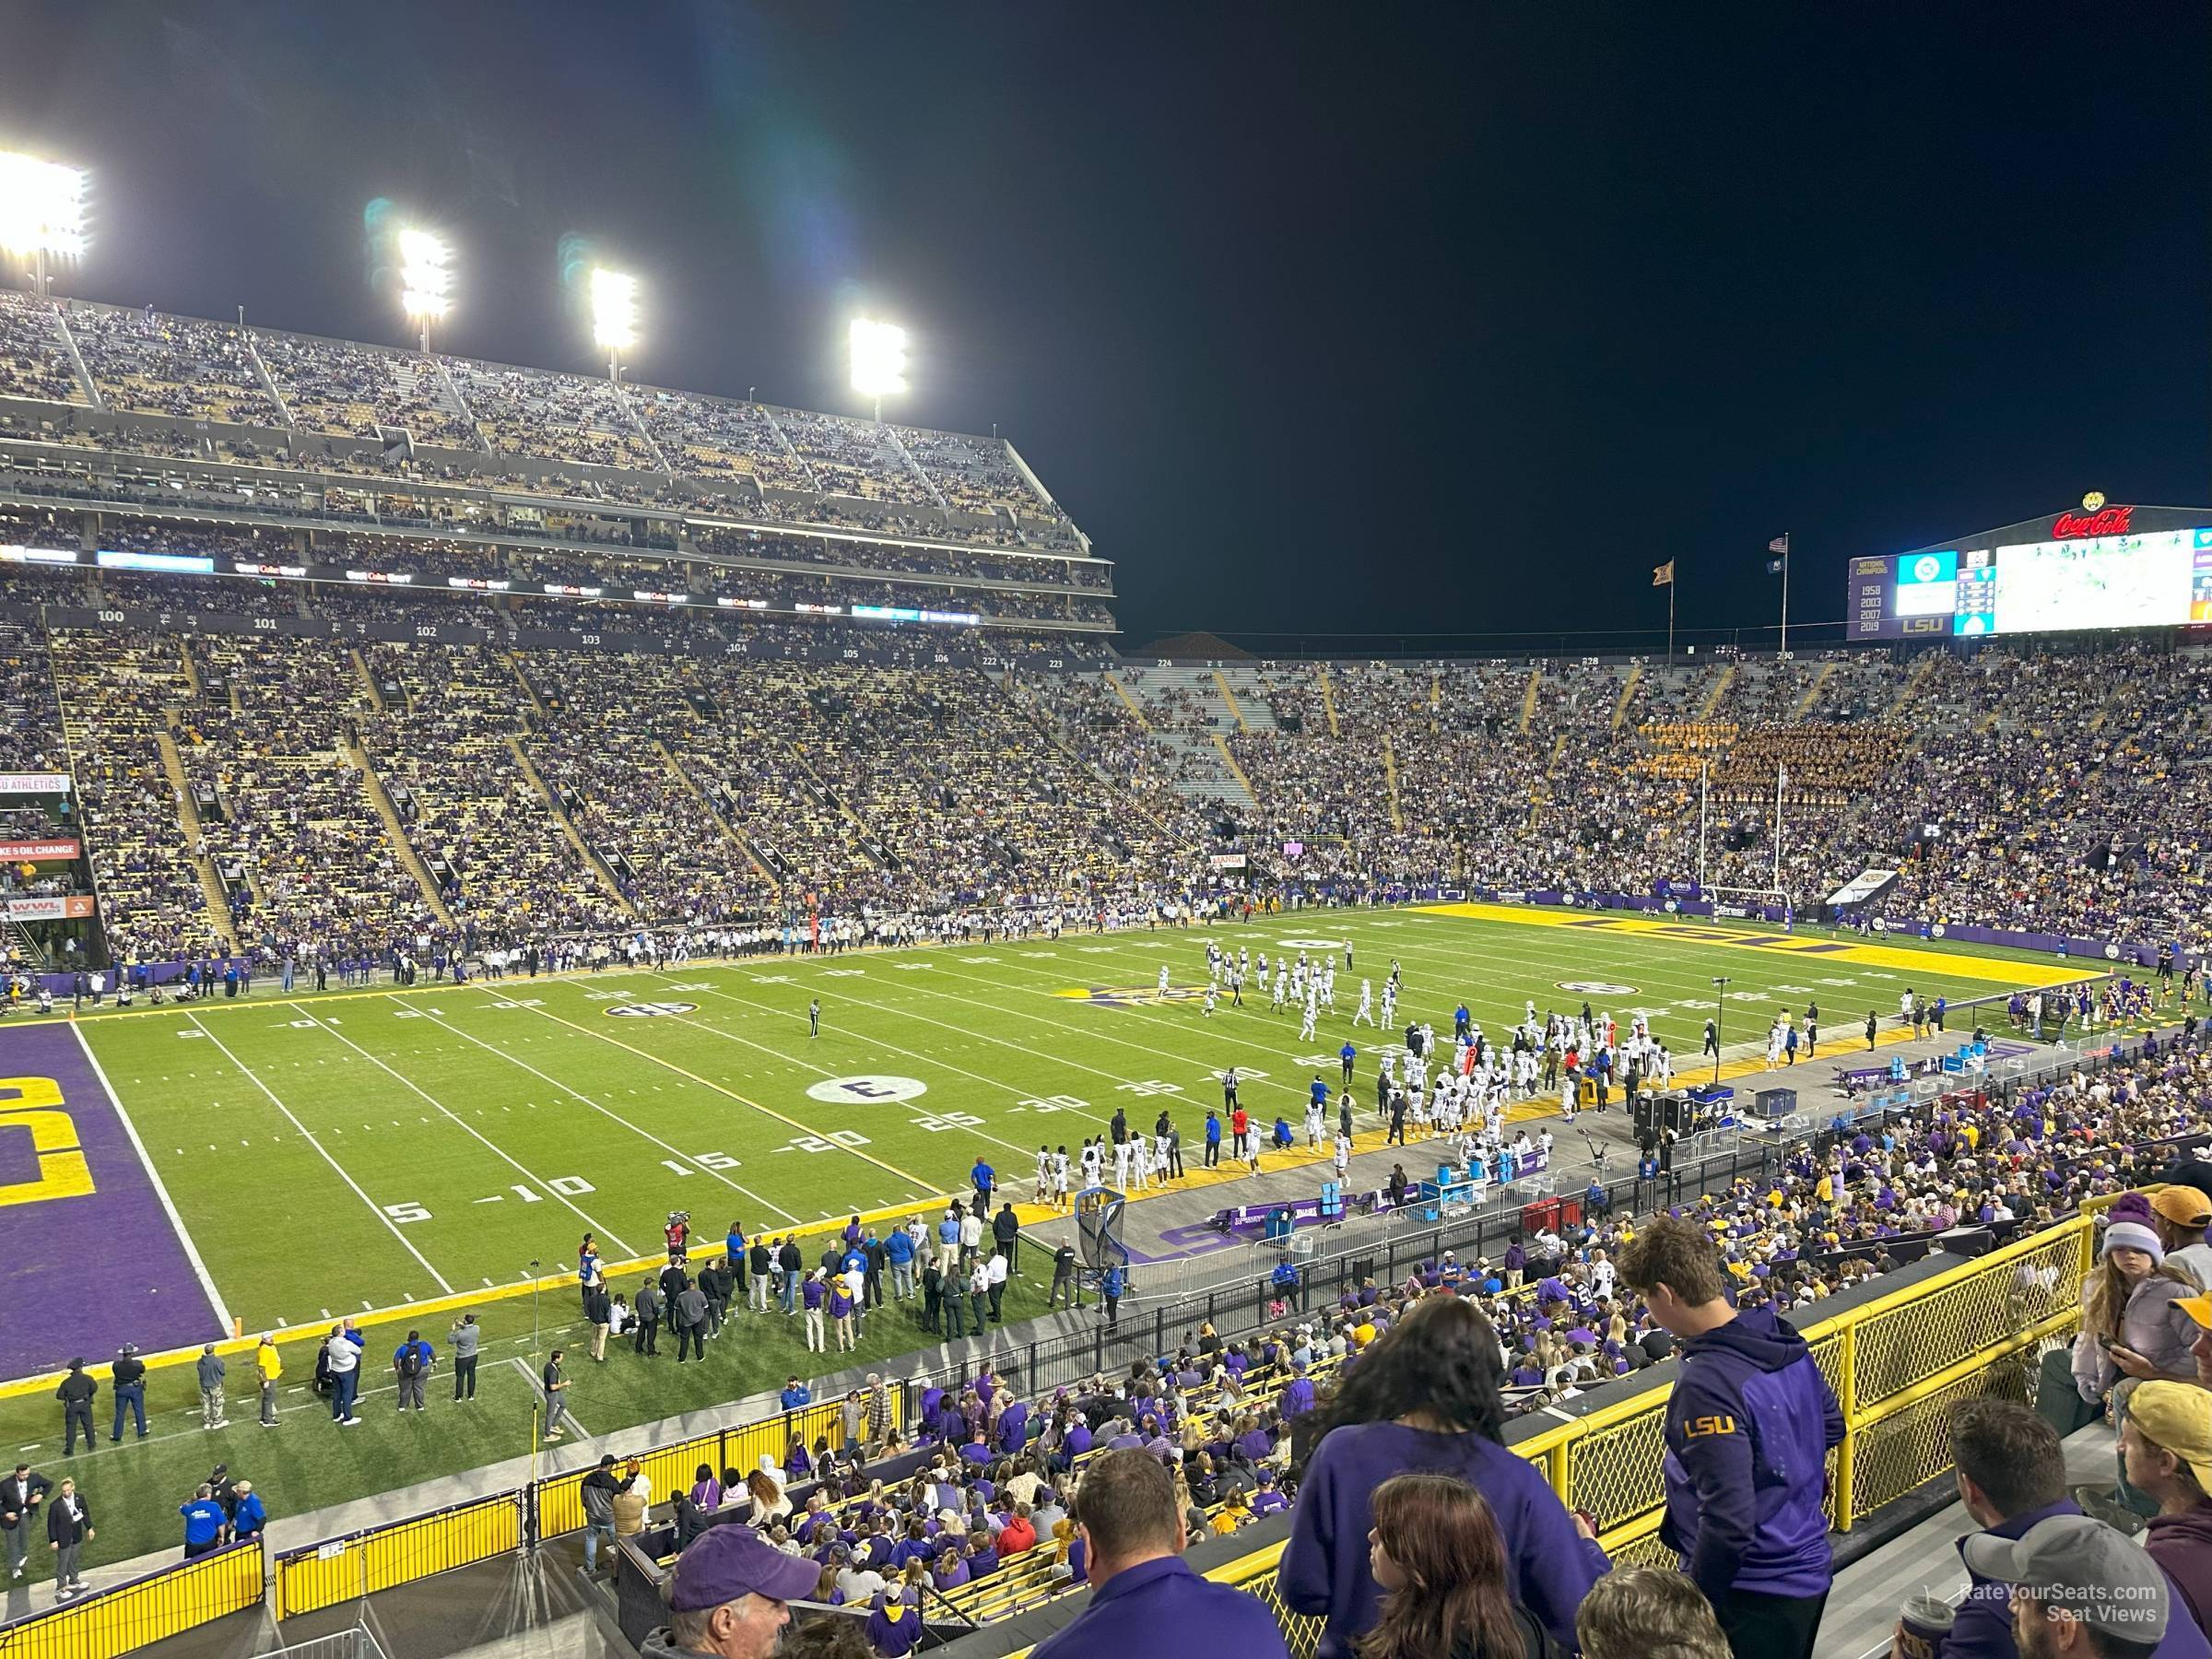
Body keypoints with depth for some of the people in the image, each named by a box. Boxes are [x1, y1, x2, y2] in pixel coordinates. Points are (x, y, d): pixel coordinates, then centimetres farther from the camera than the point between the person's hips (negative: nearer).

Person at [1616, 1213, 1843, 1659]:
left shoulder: (1706, 1384, -29)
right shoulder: (1785, 1339, -3)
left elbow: (1728, 1521, -29)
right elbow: (1831, 1426, 13)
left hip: (1753, 1594, -8)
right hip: (1811, 1568, 9)